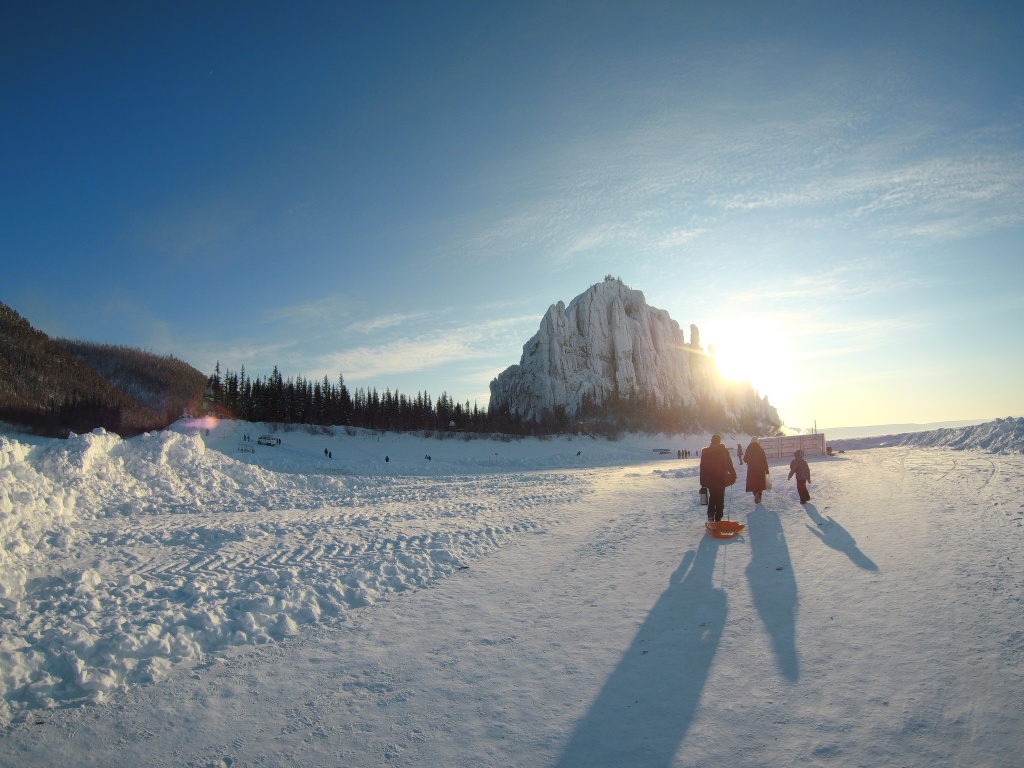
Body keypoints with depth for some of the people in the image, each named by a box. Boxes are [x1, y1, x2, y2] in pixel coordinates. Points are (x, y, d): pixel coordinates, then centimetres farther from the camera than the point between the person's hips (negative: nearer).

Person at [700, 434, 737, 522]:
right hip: (721, 479, -2)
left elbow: (702, 468, 4)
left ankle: (711, 515, 1)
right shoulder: (724, 451, -5)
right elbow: (729, 465, -6)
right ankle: (718, 518, 1)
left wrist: (702, 482, 8)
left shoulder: (705, 452, 2)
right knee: (720, 499, 4)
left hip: (709, 480, 2)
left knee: (712, 497, 18)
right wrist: (733, 476, 4)